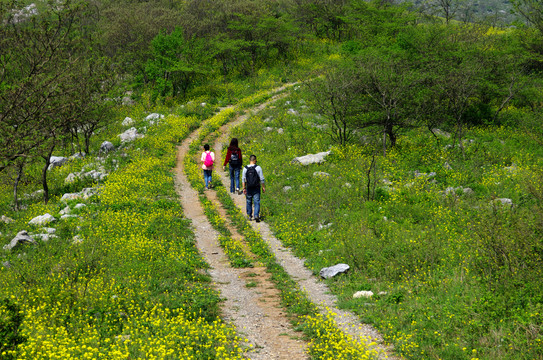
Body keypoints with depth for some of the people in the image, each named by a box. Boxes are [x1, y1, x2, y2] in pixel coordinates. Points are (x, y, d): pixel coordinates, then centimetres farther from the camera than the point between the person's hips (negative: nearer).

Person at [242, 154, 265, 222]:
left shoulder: (245, 168, -2)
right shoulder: (258, 168, -8)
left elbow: (243, 179, 1)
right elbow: (262, 179, -6)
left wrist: (244, 188, 8)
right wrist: (263, 187, 3)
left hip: (249, 188, 2)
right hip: (256, 188, -2)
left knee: (249, 202, 15)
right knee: (257, 202, 0)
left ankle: (249, 215, 21)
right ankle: (256, 215, -12)